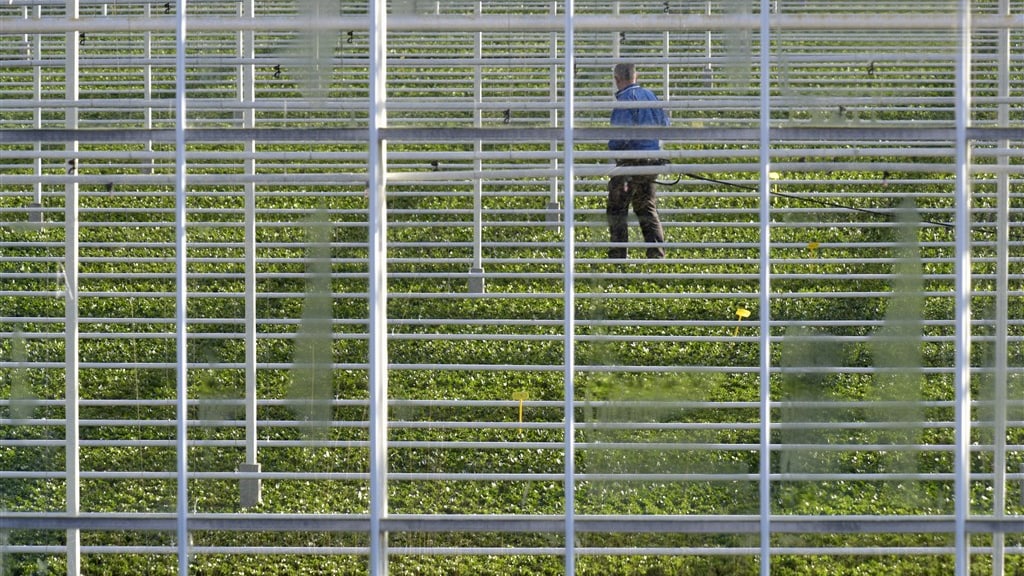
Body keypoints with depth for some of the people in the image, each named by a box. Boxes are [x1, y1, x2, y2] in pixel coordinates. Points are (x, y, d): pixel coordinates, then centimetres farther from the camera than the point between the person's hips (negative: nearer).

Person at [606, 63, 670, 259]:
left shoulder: (625, 99, -14)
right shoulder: (650, 95, 10)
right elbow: (664, 123, 17)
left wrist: (612, 147, -2)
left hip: (630, 160, -7)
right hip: (653, 158, 7)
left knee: (617, 209, 1)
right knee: (647, 209, 15)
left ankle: (617, 255, -2)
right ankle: (657, 253, 8)